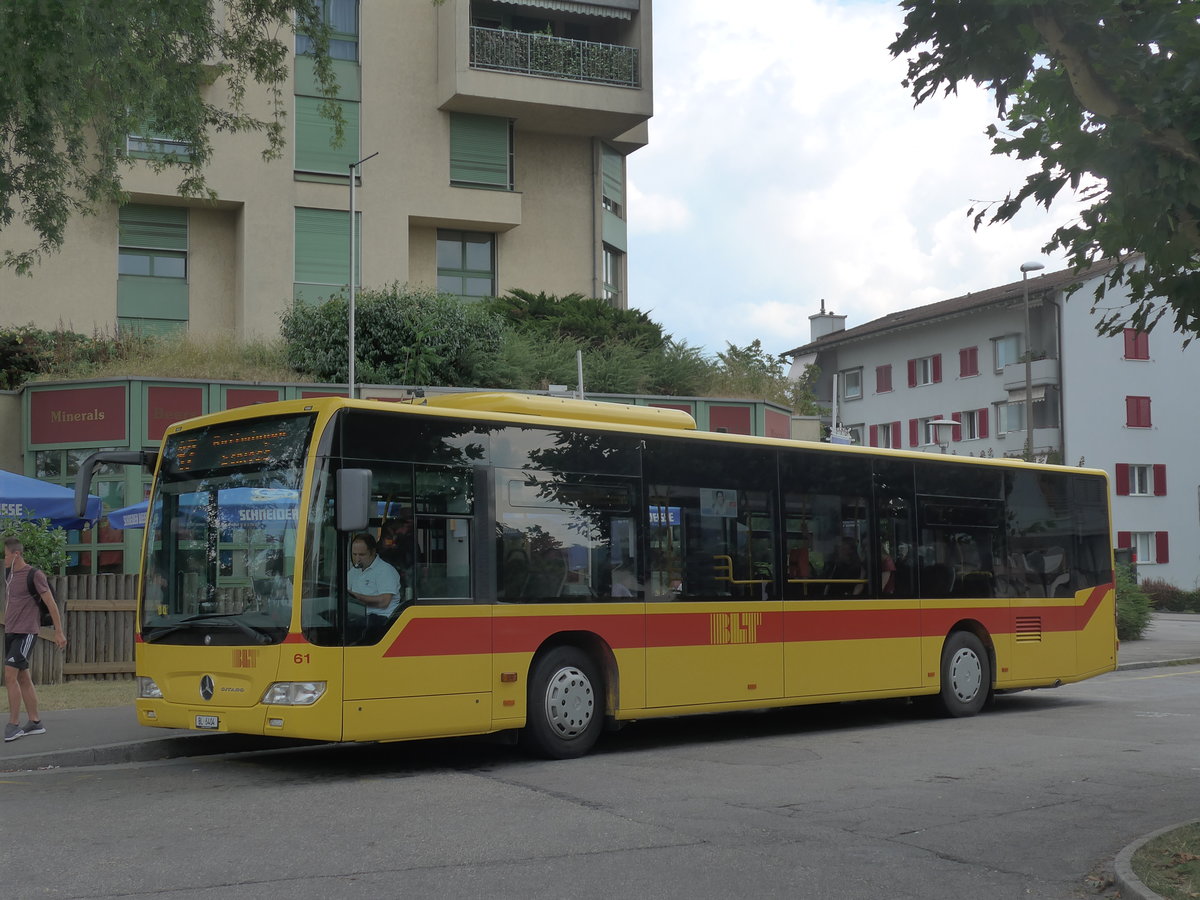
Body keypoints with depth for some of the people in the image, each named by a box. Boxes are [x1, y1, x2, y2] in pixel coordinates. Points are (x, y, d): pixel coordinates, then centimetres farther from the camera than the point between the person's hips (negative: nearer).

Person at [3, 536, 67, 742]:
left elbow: (51, 603, -8)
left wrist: (59, 632, -7)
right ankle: (35, 722, 16)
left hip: (26, 632, -8)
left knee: (10, 675, -16)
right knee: (23, 678, 10)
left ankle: (14, 724, -13)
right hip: (10, 632, 8)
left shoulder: (34, 575, -10)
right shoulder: (8, 573, 11)